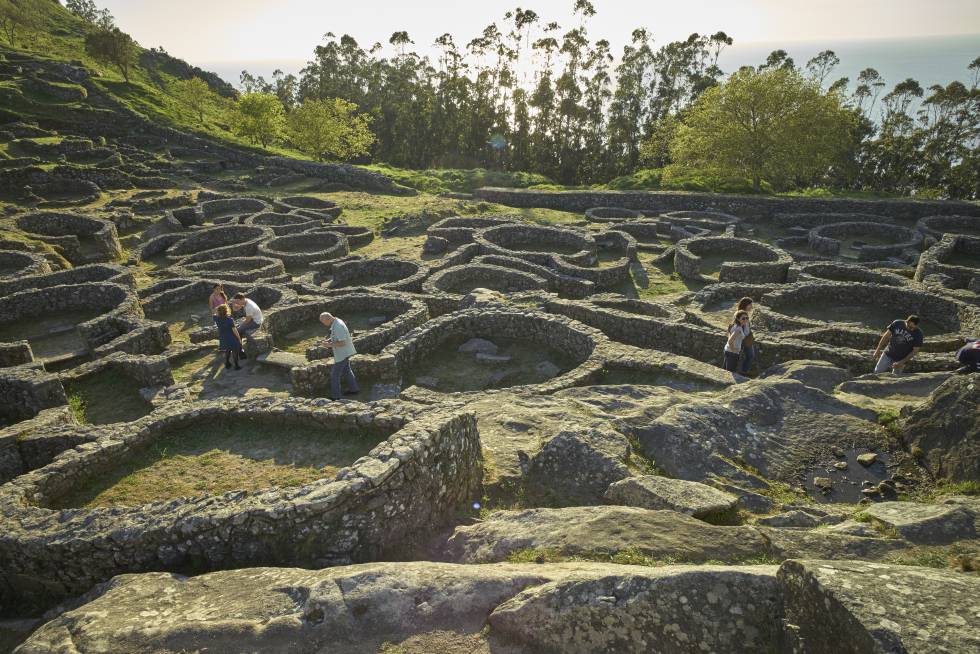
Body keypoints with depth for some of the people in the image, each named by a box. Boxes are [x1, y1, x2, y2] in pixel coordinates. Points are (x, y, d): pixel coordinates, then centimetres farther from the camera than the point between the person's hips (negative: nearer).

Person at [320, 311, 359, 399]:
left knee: (335, 374, -1)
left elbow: (342, 343, -29)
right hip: (344, 352, 10)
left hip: (342, 354, -10)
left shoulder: (338, 327, -28)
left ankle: (335, 396, 6)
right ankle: (354, 389, 34)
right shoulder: (337, 322, 4)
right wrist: (330, 339, 4)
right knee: (346, 370, 23)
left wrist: (331, 345, -21)